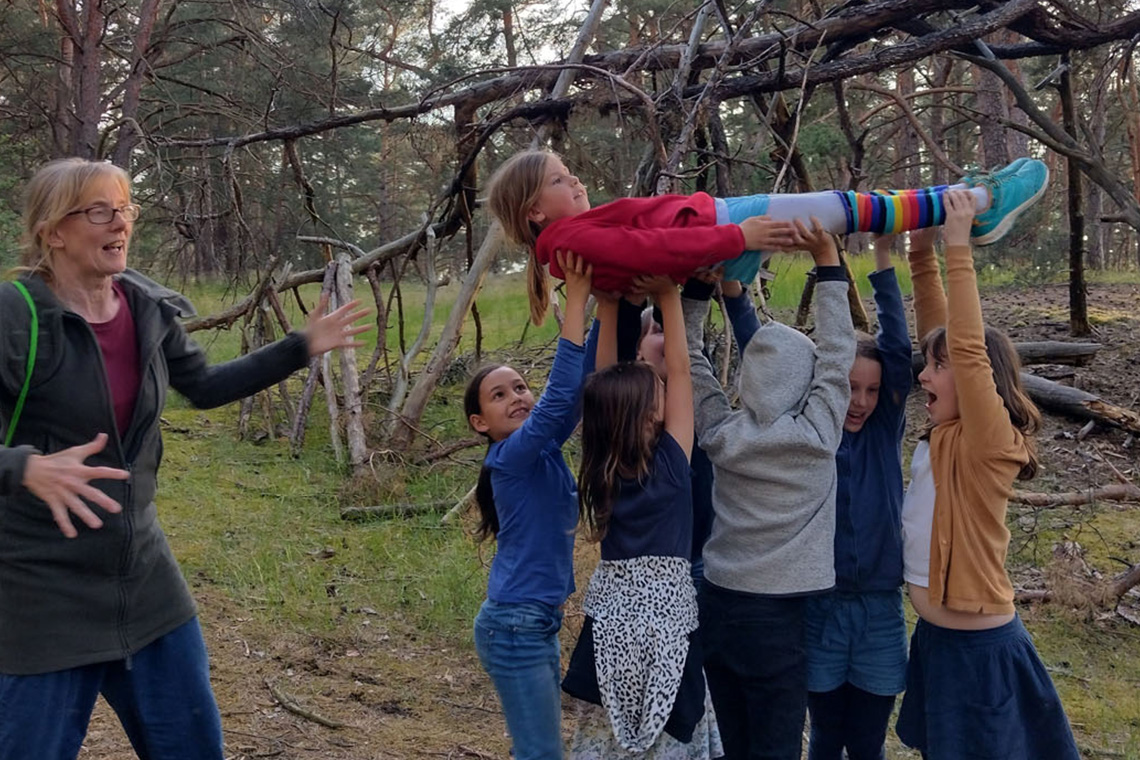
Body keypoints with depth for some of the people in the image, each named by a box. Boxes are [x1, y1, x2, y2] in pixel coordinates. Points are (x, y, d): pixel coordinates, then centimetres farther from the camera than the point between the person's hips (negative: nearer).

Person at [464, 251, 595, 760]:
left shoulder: (544, 449, 6)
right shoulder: (512, 456, -16)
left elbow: (585, 387, -1)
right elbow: (562, 395, -28)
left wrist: (607, 301, -11)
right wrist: (577, 299, -30)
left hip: (537, 622, 9)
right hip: (514, 626, -9)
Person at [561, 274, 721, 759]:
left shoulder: (601, 466, -3)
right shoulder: (670, 462, -12)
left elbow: (604, 382, 4)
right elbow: (680, 370, -8)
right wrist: (668, 297, -4)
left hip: (610, 620, 5)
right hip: (664, 616, -4)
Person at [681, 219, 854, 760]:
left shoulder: (721, 432, -3)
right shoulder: (816, 436, -11)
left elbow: (689, 356, 6)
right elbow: (838, 352, -4)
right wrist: (826, 263, -3)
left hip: (717, 606, 4)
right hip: (776, 615, -4)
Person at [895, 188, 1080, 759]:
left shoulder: (989, 442, -17)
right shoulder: (944, 433, 3)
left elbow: (967, 348, -29)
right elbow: (937, 331, 8)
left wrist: (958, 248, -27)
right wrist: (920, 251, 4)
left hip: (979, 648, -8)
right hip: (936, 636, 8)